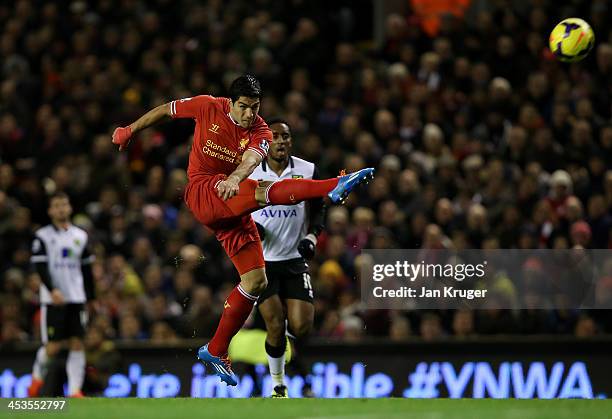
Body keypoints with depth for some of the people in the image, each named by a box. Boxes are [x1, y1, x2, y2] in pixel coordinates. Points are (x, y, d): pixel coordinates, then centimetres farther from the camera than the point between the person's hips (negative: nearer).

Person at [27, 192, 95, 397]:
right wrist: (52, 290, -23)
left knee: (78, 344, -5)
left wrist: (91, 298, 15)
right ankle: (37, 375, 23)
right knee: (53, 346, -5)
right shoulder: (42, 236, 0)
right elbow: (41, 267, -9)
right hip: (53, 300, -4)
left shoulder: (80, 236, 13)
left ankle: (75, 390, -5)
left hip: (77, 299, 4)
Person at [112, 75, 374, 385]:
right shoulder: (208, 108, -2)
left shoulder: (260, 133, -1)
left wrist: (235, 178, -46)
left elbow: (251, 159, -24)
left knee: (256, 281, -2)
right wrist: (131, 130, 21)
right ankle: (335, 188, -57)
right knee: (264, 193, -31)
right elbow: (165, 110, 14)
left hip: (232, 207, 5)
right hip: (202, 194, -5)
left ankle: (216, 351, 6)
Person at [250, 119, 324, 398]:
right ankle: (278, 385, 10)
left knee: (301, 328, -10)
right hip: (262, 260, -1)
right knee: (275, 327, -10)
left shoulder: (307, 171, -1)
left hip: (295, 259, 1)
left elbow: (318, 209, 11)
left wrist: (312, 236, -6)